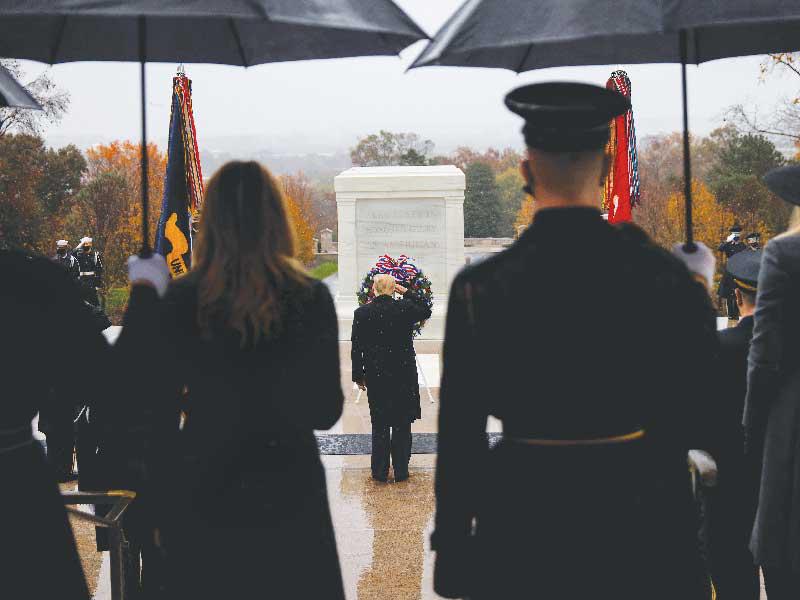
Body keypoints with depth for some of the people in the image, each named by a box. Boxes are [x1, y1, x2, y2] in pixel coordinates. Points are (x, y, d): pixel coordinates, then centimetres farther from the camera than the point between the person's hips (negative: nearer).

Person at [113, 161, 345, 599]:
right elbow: (325, 411, -5)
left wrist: (143, 294, 2)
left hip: (207, 496, 1)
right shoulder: (310, 299, -11)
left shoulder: (181, 302, -11)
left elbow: (134, 399, -2)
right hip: (289, 494, 0)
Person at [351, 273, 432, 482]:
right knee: (402, 425, 10)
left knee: (379, 426, 10)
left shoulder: (361, 313, -7)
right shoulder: (405, 308, -9)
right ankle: (401, 471, 13)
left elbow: (356, 348, -3)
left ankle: (380, 472, 12)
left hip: (375, 377, 0)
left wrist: (358, 376, 6)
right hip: (404, 376, 0)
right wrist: (407, 293, 9)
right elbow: (426, 312, 13)